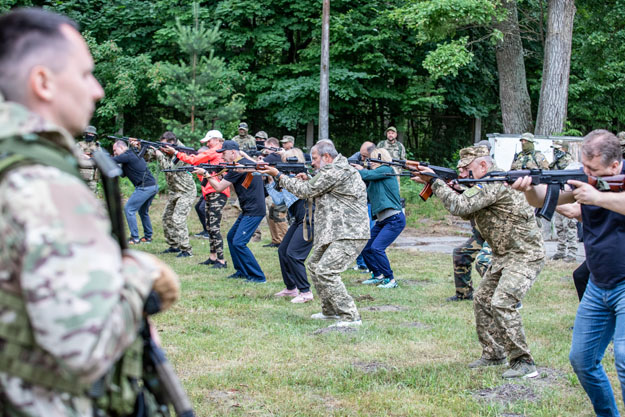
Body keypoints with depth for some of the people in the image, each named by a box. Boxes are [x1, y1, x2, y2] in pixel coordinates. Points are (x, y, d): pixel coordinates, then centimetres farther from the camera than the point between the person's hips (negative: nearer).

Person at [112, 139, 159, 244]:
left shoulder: (127, 156, -8)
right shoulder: (134, 155, 22)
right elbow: (123, 174, 25)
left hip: (145, 187, -10)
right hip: (153, 186, 10)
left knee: (129, 209, -5)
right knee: (143, 212, 23)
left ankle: (135, 238, -6)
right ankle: (148, 237, 27)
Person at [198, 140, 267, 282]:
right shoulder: (247, 162, 14)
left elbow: (219, 187, -11)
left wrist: (205, 173, 1)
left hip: (254, 211, -11)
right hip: (248, 210, 11)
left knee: (238, 243, -14)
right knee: (231, 237, 17)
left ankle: (258, 276, -11)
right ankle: (241, 271, 24)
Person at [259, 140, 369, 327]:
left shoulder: (336, 171, -16)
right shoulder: (335, 169, 18)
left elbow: (306, 192, -12)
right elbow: (316, 191, 25)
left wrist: (278, 175, -3)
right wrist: (307, 180, 7)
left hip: (350, 235, -11)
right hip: (337, 233, 11)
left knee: (325, 271, -19)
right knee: (314, 265, 20)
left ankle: (350, 317, -16)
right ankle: (330, 311, 28)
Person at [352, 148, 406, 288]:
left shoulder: (386, 170, -8)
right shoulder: (374, 177, 16)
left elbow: (367, 175, -18)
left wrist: (359, 170, 3)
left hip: (394, 219, -9)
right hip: (381, 221, 9)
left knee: (377, 248, -20)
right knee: (366, 248, 8)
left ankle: (390, 279, -9)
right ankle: (378, 276, 24)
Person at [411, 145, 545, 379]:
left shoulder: (493, 184, -20)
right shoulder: (485, 185, 13)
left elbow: (460, 206, -27)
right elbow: (467, 213, 16)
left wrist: (435, 180, -15)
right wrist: (434, 184, 5)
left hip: (525, 256, -11)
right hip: (504, 256, 11)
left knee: (502, 303, -21)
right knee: (482, 299, 13)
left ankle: (523, 363, -16)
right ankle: (493, 354, 23)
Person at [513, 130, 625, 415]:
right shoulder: (583, 178, 3)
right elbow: (542, 199, 0)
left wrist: (598, 197, -29)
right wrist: (529, 189, -22)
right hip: (597, 287, 7)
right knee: (581, 359, 10)